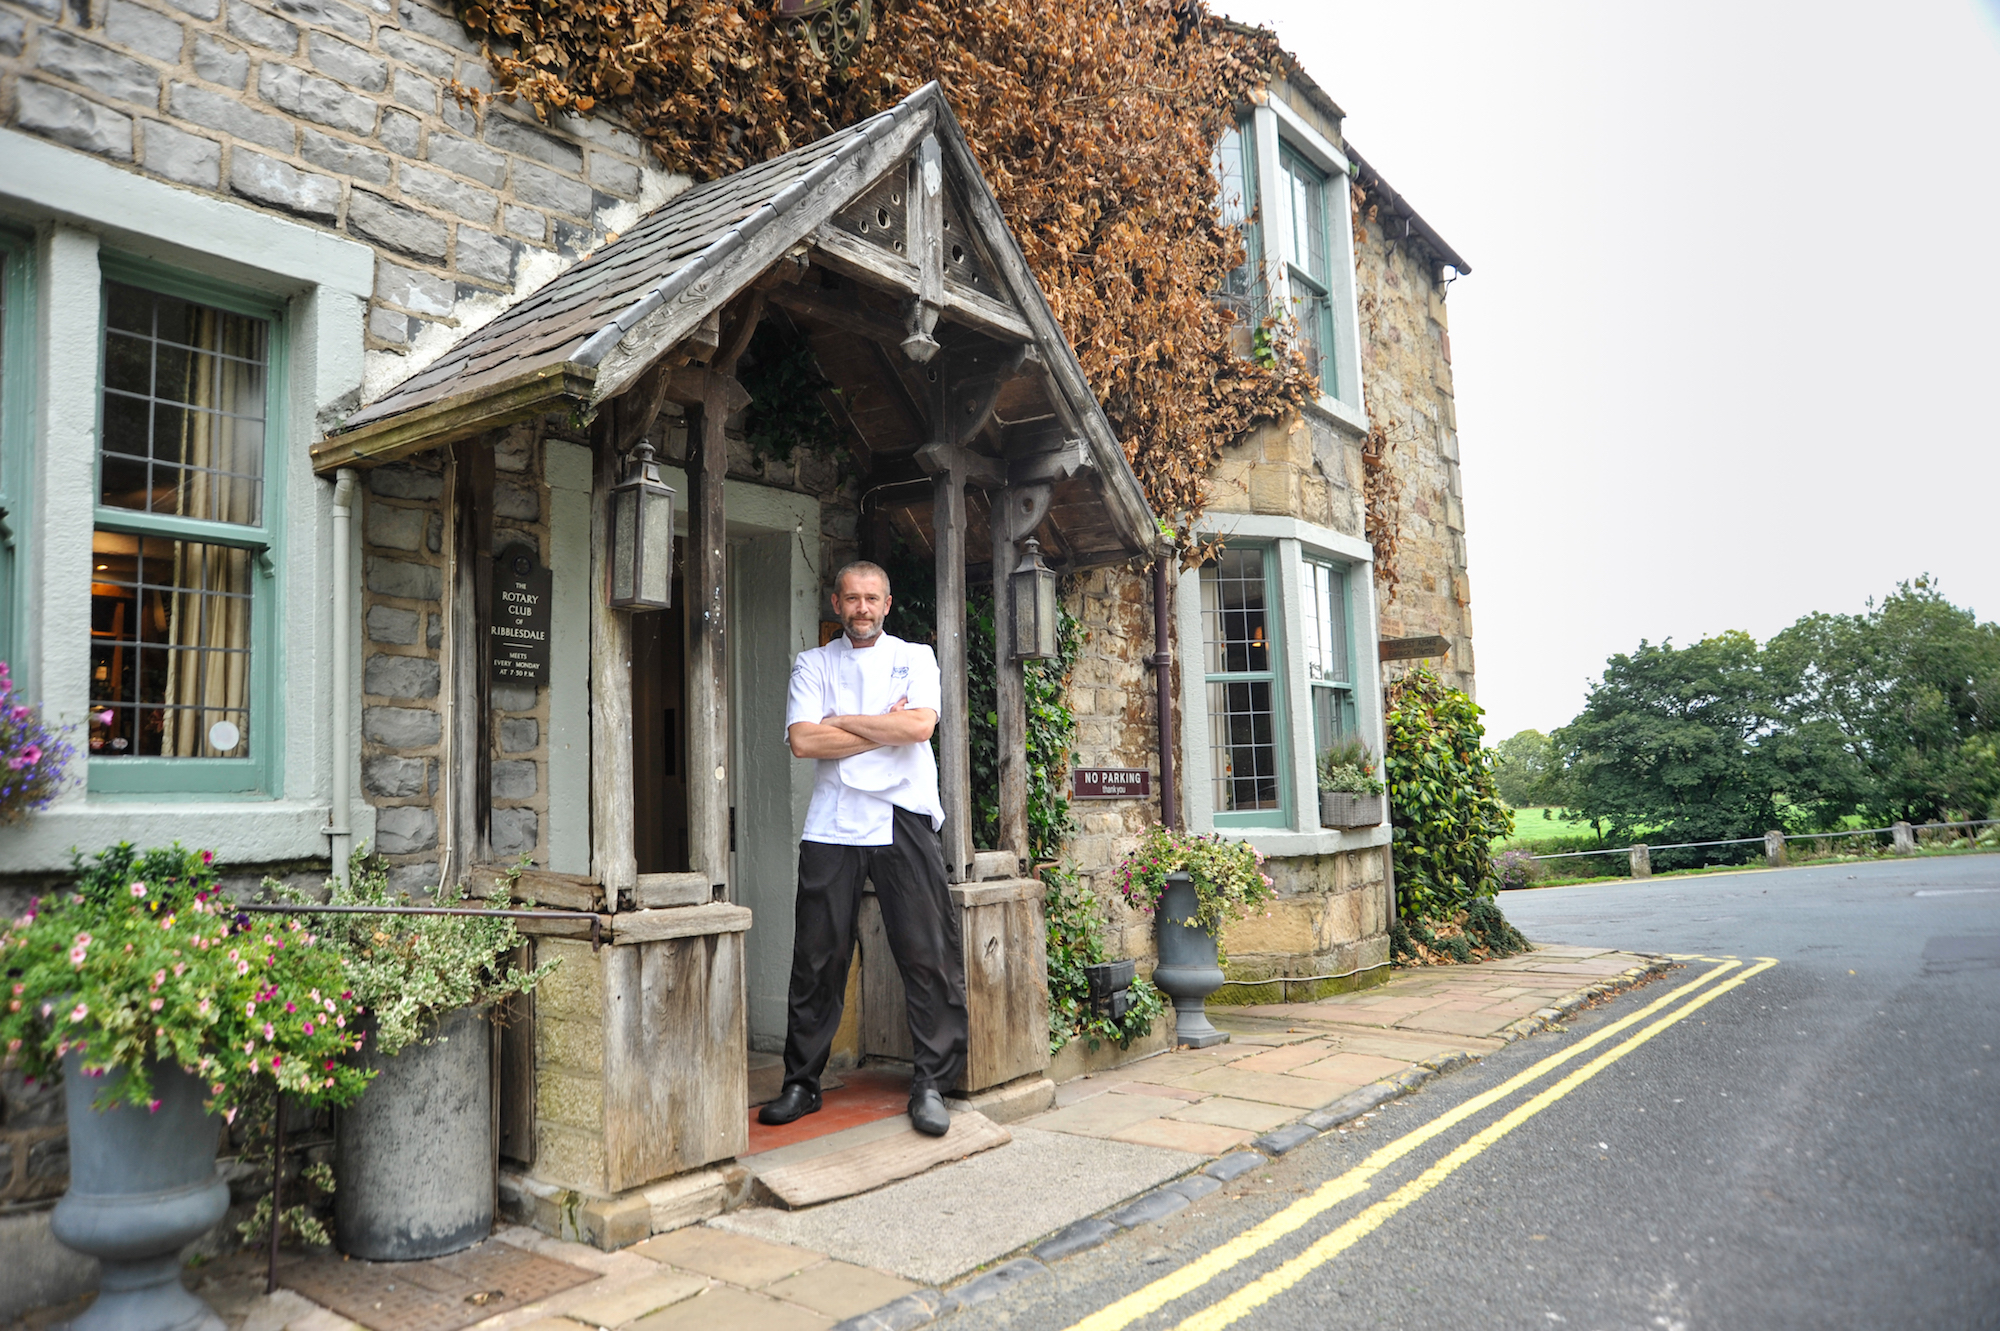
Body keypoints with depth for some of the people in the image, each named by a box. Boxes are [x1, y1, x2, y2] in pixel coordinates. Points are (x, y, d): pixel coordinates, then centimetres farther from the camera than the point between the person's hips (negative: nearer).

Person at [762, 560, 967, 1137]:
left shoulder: (915, 657, 11)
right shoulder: (813, 663, 12)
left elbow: (920, 725, -8)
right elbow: (802, 740, -4)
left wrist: (841, 722, -4)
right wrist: (885, 728, -5)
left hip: (904, 820, -1)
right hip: (833, 824, 1)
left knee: (928, 954, -3)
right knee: (818, 958, 4)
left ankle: (930, 1084, 9)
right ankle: (802, 1084, 18)